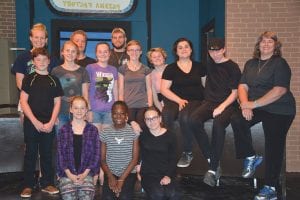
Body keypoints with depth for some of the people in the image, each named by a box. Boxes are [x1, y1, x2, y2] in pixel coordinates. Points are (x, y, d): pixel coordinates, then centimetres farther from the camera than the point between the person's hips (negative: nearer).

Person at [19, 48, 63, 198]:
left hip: (48, 124, 2)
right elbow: (23, 101, -4)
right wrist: (35, 121, -12)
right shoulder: (29, 79, 1)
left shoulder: (54, 80, 7)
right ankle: (28, 185, 14)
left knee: (47, 154, 9)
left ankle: (47, 183, 20)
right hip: (31, 123, -2)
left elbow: (57, 102, 6)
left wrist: (51, 122, -5)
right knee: (30, 154, 5)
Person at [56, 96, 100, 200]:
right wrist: (69, 174, -6)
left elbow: (96, 154, 5)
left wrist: (85, 173, -5)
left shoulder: (93, 130, 7)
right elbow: (60, 154, 5)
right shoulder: (64, 130, 7)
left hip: (86, 173, 0)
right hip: (67, 173, 0)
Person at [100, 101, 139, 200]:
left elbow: (135, 159, -4)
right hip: (110, 173, 1)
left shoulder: (133, 132, -1)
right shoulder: (105, 133, 3)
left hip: (128, 173, -1)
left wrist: (121, 179, -10)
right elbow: (102, 159, 4)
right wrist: (110, 176, -10)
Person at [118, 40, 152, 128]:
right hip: (128, 106, -1)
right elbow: (121, 90, 6)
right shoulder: (123, 69, 7)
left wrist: (150, 107, 2)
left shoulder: (146, 69, 10)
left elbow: (149, 89, 9)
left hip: (143, 106, 1)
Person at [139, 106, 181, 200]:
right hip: (148, 174, -1)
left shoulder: (170, 136, 4)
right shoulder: (142, 134, 5)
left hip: (166, 174, 1)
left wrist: (168, 176, -9)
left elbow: (173, 159, 3)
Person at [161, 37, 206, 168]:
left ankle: (187, 153, -17)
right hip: (175, 101, 1)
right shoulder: (170, 68, 10)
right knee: (166, 116, -34)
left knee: (185, 117, -34)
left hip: (195, 101, 0)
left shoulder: (199, 67, 15)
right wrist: (179, 100, -10)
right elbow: (164, 89, 3)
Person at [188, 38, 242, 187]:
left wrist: (221, 107, -16)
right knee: (194, 120, -28)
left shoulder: (232, 67, 1)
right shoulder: (209, 64, 15)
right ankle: (212, 161, -22)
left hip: (227, 103, -4)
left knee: (218, 124, -37)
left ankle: (213, 169, -28)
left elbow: (235, 92, -3)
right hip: (209, 101, 4)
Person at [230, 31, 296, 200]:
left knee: (273, 146, -6)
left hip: (279, 110, -5)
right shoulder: (250, 64, 13)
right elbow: (243, 86, 6)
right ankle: (250, 157, -2)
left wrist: (253, 104, -19)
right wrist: (245, 105, -13)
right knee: (237, 121, -21)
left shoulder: (280, 63, -5)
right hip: (256, 108, 5)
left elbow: (279, 90, -16)